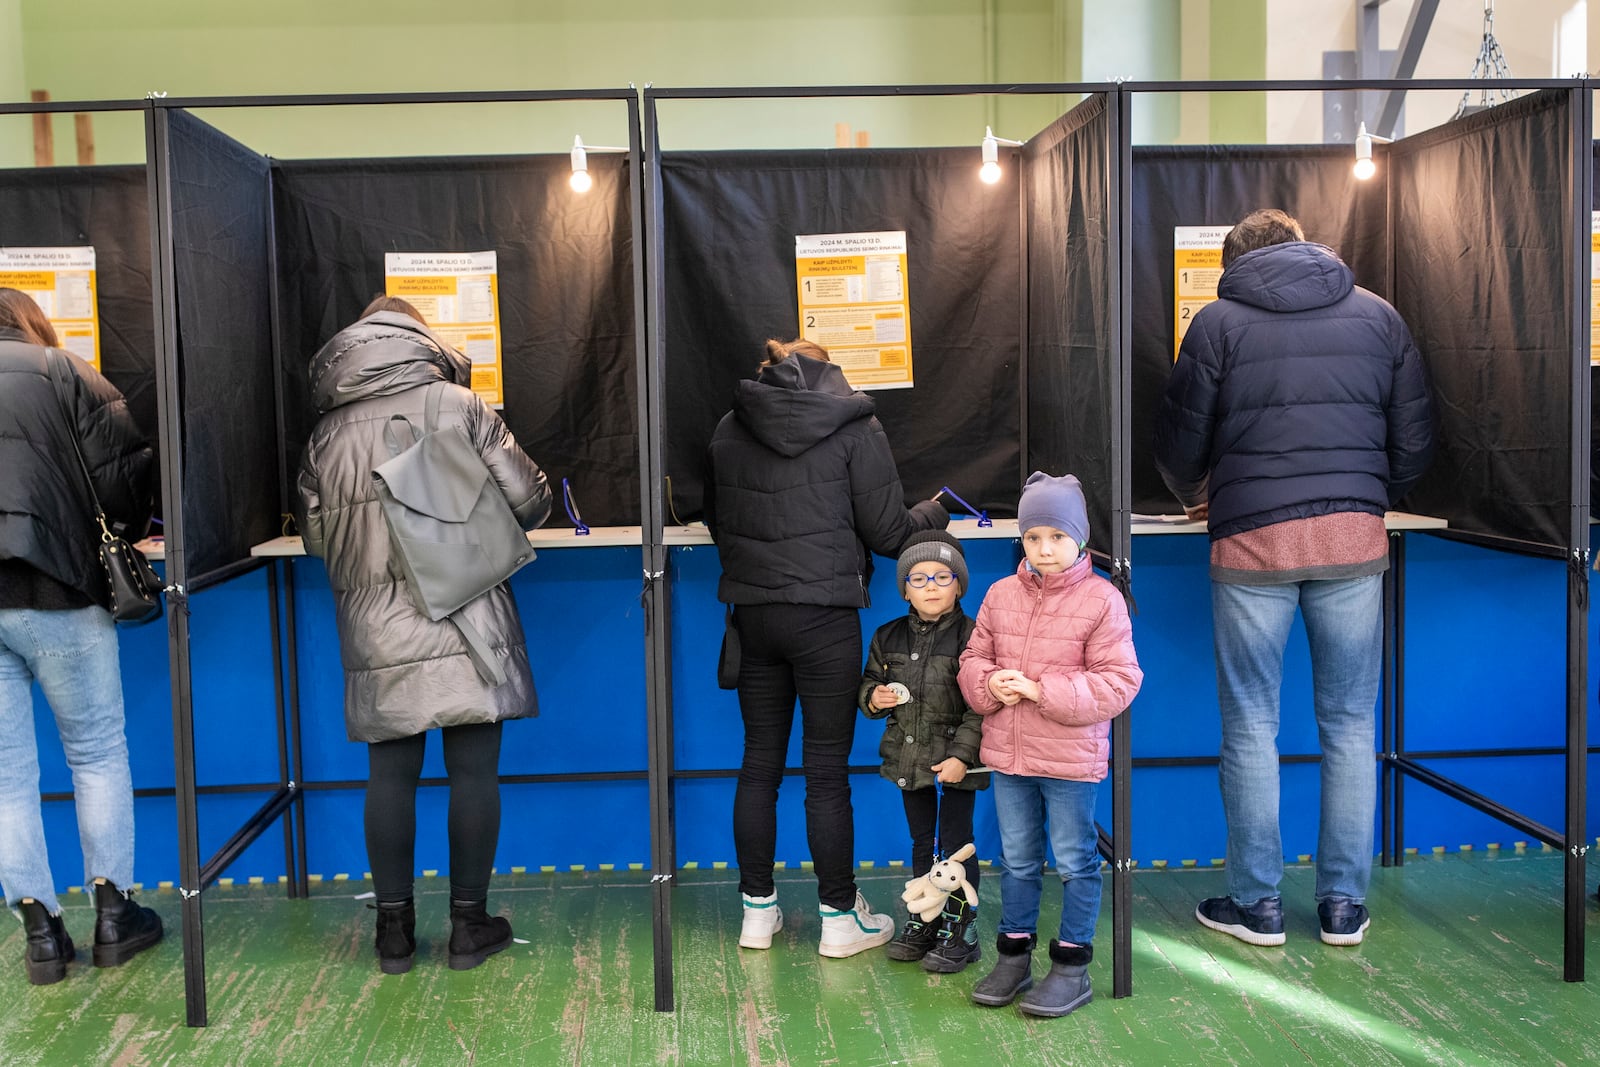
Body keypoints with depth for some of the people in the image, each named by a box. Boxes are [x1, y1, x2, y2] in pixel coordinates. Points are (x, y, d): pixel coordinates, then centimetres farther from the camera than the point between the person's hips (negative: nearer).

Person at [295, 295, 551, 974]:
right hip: (466, 627, -3)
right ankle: (469, 923, 13)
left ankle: (394, 928, 17)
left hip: (377, 638, 3)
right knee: (473, 773, 5)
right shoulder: (457, 404, -1)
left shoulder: (326, 431, 7)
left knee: (389, 776, 10)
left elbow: (314, 536, 13)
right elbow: (528, 498, -2)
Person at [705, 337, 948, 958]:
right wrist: (934, 515, 16)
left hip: (753, 613, 4)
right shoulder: (854, 428, -4)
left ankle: (757, 911, 20)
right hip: (824, 614, -4)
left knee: (759, 765, 12)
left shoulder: (729, 429, 6)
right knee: (827, 772, 3)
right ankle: (840, 918, 13)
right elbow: (887, 532, -4)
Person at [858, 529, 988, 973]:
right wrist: (873, 697, -8)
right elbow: (870, 682, 16)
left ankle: (960, 929, 12)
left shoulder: (970, 637, -13)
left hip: (955, 761, -5)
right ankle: (922, 920, 29)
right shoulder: (888, 637, 4)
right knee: (921, 841, 17)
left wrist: (961, 755, -21)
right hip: (908, 756, 5)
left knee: (956, 842, 1)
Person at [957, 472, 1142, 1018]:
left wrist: (1042, 691, -20)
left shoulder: (1102, 599, -10)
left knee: (1075, 861, 7)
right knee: (1016, 860, 16)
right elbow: (973, 659, 12)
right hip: (1007, 754, 5)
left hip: (1071, 758, -5)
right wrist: (990, 684, -12)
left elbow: (1118, 681, -14)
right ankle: (1014, 957, 30)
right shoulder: (1001, 595, 5)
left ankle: (1072, 967, 20)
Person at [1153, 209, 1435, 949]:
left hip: (1251, 540, -2)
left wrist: (1193, 496, 26)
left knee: (1251, 726, 6)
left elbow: (1180, 443, 5)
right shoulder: (1376, 314, 11)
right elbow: (1415, 442, 10)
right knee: (1350, 724, 9)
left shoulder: (1219, 321, 3)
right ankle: (1345, 903, 14)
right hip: (1354, 538, 3)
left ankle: (1256, 902, 12)